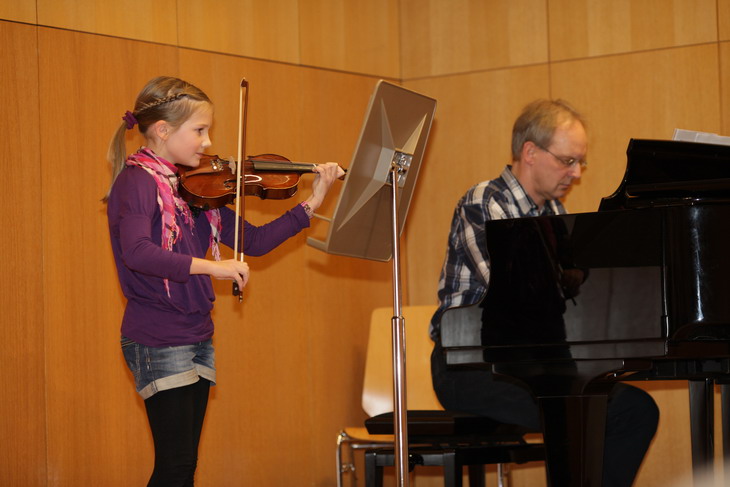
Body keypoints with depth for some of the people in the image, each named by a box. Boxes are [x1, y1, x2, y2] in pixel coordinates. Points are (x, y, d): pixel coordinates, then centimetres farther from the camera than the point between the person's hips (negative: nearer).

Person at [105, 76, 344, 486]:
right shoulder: (137, 181, -13)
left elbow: (253, 241, 10)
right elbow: (136, 252, -31)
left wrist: (312, 204, 3)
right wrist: (211, 266, -33)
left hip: (197, 339, 8)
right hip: (158, 341, -8)